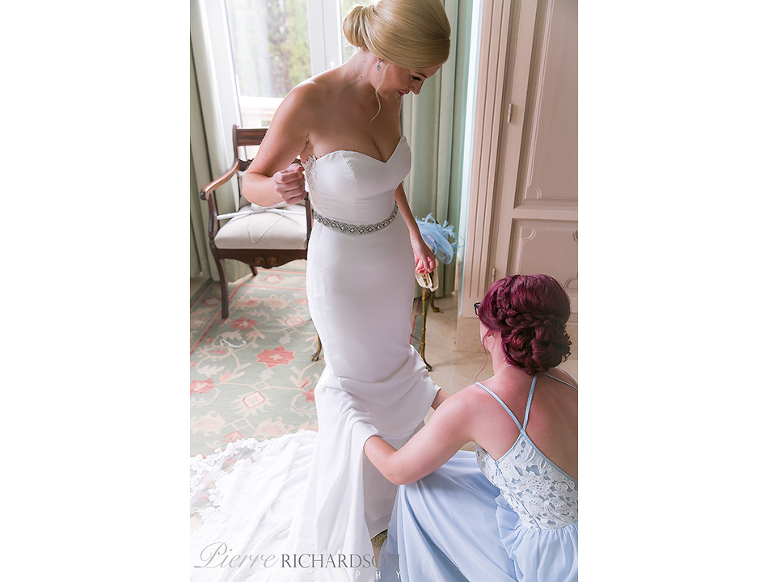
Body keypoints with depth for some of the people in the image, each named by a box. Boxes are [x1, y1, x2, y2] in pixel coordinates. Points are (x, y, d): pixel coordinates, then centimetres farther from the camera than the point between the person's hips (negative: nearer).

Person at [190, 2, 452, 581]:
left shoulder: (389, 97, -5)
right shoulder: (309, 102, -24)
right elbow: (252, 180, -13)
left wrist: (415, 238, 12)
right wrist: (279, 189, -36)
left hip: (393, 255, 5)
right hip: (341, 267, -5)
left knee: (394, 354, 25)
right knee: (353, 372, 17)